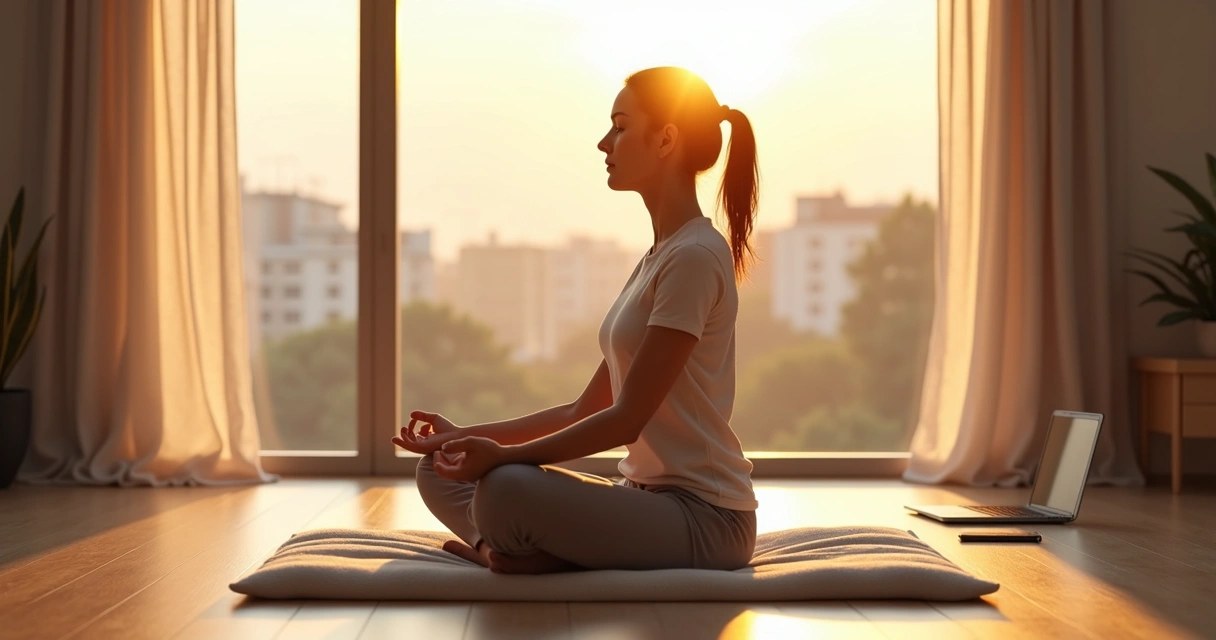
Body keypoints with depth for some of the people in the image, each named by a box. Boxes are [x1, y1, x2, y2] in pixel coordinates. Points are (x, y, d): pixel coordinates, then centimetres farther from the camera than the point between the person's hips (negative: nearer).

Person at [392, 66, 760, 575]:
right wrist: (465, 436, 7)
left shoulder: (695, 257, -14)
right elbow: (586, 411, 14)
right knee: (439, 470, 6)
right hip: (647, 494, 10)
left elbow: (628, 418, -18)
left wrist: (505, 455, -19)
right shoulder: (657, 258, 16)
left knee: (507, 488, -35)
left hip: (704, 516, -10)